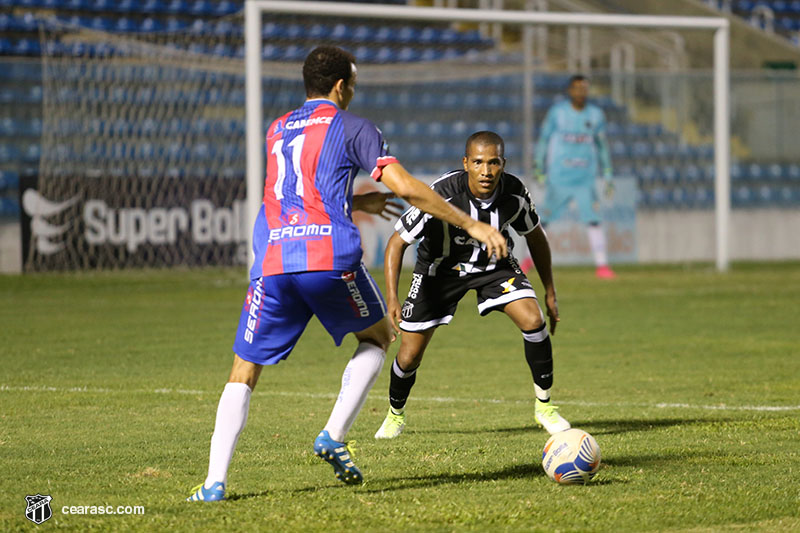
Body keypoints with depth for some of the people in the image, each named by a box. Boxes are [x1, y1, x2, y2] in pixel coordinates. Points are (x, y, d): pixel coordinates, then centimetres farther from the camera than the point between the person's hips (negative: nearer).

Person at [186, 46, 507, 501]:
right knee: (378, 337, 24)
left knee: (243, 372, 10)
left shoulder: (277, 131, 25)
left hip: (273, 262, 3)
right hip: (331, 259, -3)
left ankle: (215, 482, -5)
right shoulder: (352, 128, 9)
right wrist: (472, 225, 5)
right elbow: (406, 188, 0)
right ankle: (334, 437, 7)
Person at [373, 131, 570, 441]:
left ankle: (544, 406, -3)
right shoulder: (441, 194, -34)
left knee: (534, 321, -21)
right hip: (441, 267, -2)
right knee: (410, 356, -1)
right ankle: (395, 414, 31)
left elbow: (535, 236, -1)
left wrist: (550, 292, 3)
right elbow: (398, 241, -23)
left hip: (494, 264, 2)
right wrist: (391, 299, -32)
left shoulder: (514, 193, -23)